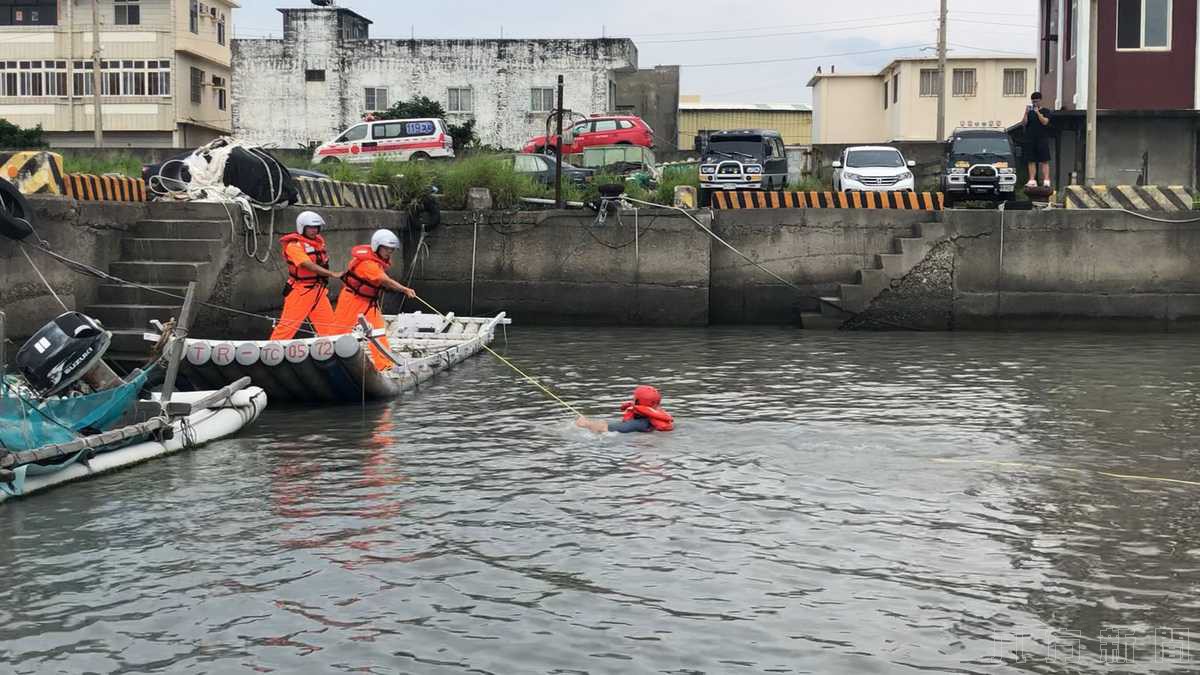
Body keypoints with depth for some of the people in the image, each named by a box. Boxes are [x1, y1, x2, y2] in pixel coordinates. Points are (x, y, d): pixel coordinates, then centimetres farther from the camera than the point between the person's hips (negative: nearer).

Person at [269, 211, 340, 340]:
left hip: (318, 289, 7)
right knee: (289, 323, -5)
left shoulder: (319, 240, 9)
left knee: (328, 323, 7)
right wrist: (332, 274, -35)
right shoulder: (294, 245, -15)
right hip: (300, 290, -7)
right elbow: (308, 265, -28)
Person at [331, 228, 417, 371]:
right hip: (352, 300, -7)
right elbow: (385, 280, -40)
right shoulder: (367, 262, -28)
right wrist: (405, 289, -48)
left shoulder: (381, 260, 1)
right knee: (340, 329, 6)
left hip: (370, 302, 8)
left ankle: (385, 364, -8)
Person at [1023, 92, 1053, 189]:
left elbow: (1045, 122, -10)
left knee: (1044, 161, -7)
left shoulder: (1045, 111, 5)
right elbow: (1025, 123, 2)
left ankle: (1046, 181, -11)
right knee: (1031, 161, 1)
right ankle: (1032, 181, 1)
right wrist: (1026, 113, -10)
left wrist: (1038, 112, -17)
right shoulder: (1030, 112, 13)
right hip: (1030, 140, 3)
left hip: (1042, 140, -3)